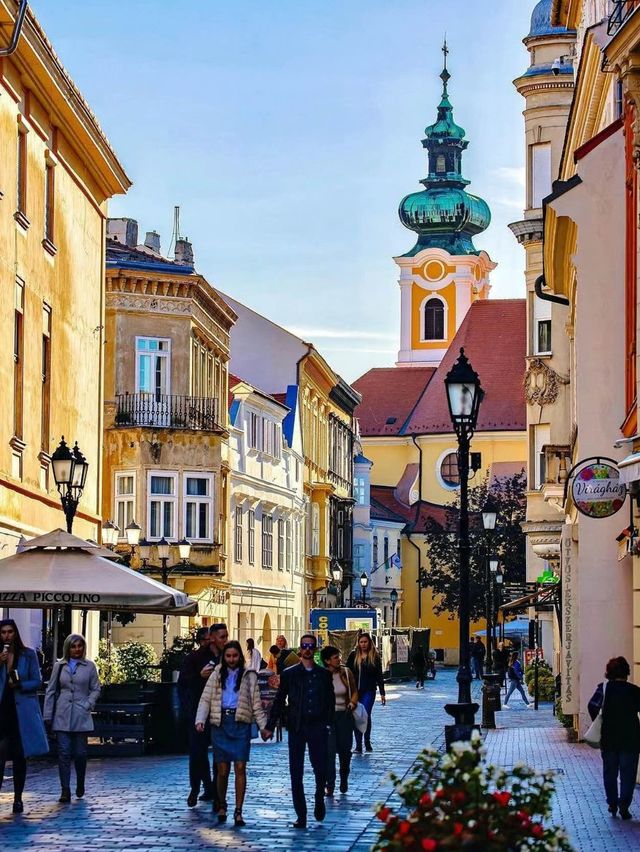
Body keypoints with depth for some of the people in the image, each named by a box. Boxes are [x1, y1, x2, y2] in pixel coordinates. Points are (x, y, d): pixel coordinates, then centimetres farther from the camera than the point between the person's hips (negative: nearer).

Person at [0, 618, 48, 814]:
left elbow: (37, 682, 3)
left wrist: (19, 685, -13)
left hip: (22, 711, 0)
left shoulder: (28, 655, 5)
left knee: (20, 757, 6)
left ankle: (18, 798, 15)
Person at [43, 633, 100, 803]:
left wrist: (87, 705, -7)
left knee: (80, 752, 4)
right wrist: (47, 715, 3)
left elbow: (96, 689, 8)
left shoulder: (89, 666, 5)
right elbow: (50, 691, 8)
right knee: (64, 753, -5)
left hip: (81, 716, 0)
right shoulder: (59, 666, 7)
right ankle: (65, 791, -5)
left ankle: (80, 785, 27)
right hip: (62, 716, 0)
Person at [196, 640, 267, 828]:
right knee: (222, 769, 3)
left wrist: (264, 726, 1)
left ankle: (238, 811, -5)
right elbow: (205, 699, 5)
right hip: (220, 723, 1)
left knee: (240, 768, -8)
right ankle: (221, 806, 23)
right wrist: (200, 720, -9)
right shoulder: (217, 675, 12)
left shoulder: (249, 676, 10)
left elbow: (256, 704, 9)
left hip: (240, 723, -1)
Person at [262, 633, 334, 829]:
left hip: (318, 727, 0)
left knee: (321, 769, -6)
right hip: (297, 728, 0)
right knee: (296, 772, 2)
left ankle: (319, 800, 24)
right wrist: (269, 727, 1)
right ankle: (301, 815, 8)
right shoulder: (289, 674, 6)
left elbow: (330, 701, 11)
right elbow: (279, 702, 5)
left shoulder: (324, 674, 8)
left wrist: (328, 722, 1)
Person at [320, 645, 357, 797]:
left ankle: (344, 779, 33)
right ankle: (330, 785, 1)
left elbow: (354, 692, 10)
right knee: (329, 751, -6)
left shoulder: (346, 673, 0)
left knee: (345, 750, 9)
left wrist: (352, 703, -8)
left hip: (344, 715, 2)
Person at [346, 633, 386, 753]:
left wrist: (382, 693, 2)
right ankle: (358, 745, 10)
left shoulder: (375, 657, 3)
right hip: (354, 691, 2)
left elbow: (379, 676, 5)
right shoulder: (353, 655, 5)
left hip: (369, 691, -2)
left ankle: (367, 742, 7)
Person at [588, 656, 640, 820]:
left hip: (608, 738, 2)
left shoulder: (603, 688, -4)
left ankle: (612, 804, 18)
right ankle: (624, 805, -3)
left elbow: (593, 706, -14)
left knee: (609, 772, 15)